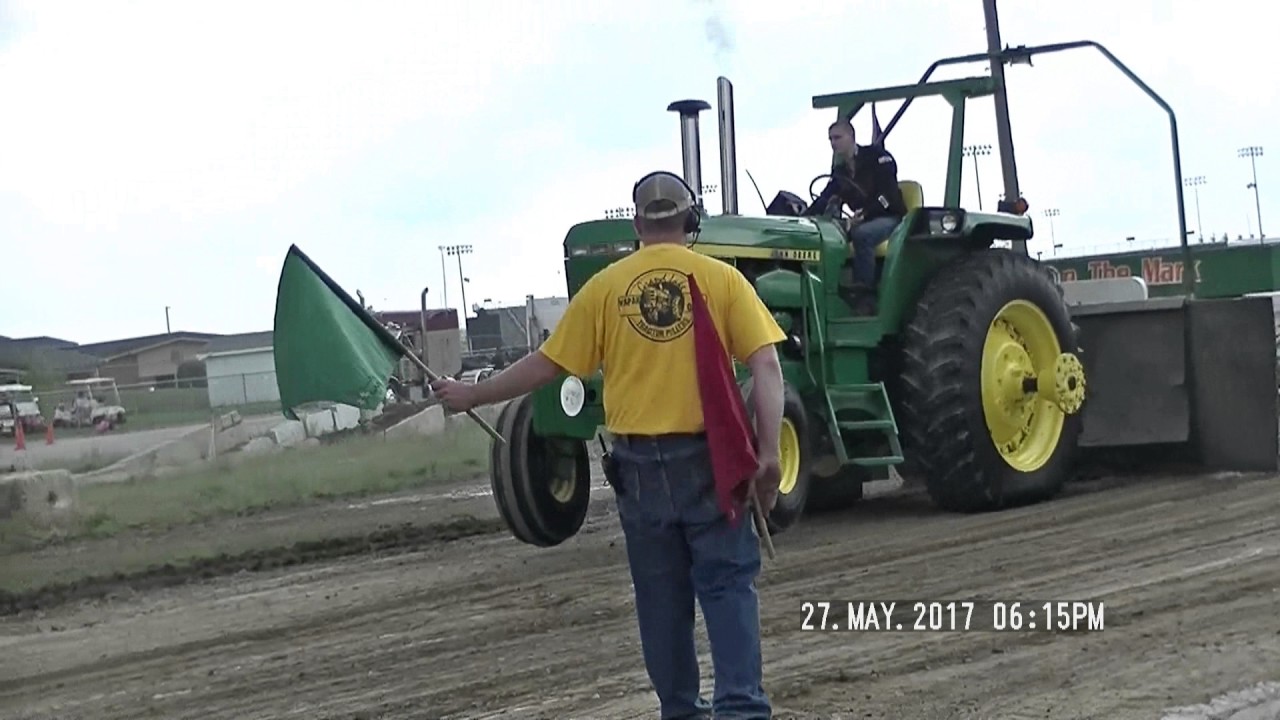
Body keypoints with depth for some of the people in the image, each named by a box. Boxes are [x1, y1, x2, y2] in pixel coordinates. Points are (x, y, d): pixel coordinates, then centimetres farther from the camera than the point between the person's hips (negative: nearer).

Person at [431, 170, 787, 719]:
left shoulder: (605, 287, 2)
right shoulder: (721, 279, -1)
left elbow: (546, 366, 5)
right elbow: (766, 367, -8)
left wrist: (471, 396, 17)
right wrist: (768, 454, -8)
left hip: (640, 459, 2)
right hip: (709, 452, -2)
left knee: (662, 594, 12)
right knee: (727, 584, 3)